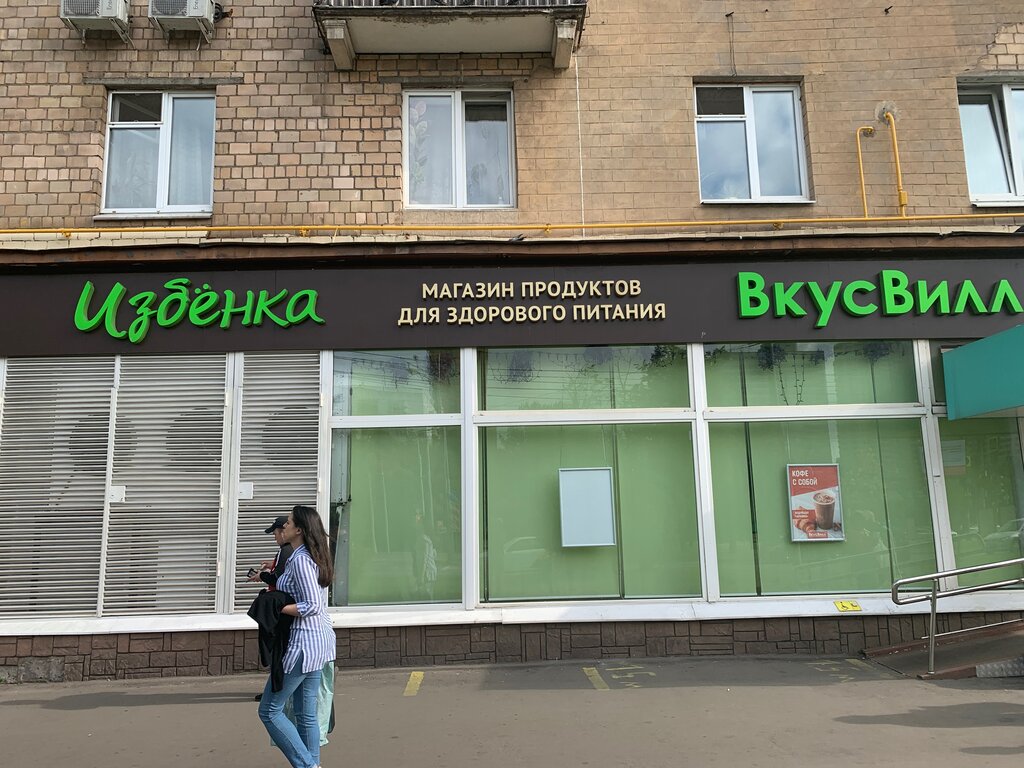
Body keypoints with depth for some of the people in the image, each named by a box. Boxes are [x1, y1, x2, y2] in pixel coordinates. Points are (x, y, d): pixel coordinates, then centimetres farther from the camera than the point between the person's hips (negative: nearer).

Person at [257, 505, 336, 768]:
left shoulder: (300, 560, -17)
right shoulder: (312, 557, 12)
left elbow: (312, 606, -23)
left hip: (304, 642, -10)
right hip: (320, 638, 10)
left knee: (269, 710, 2)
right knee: (306, 713, 14)